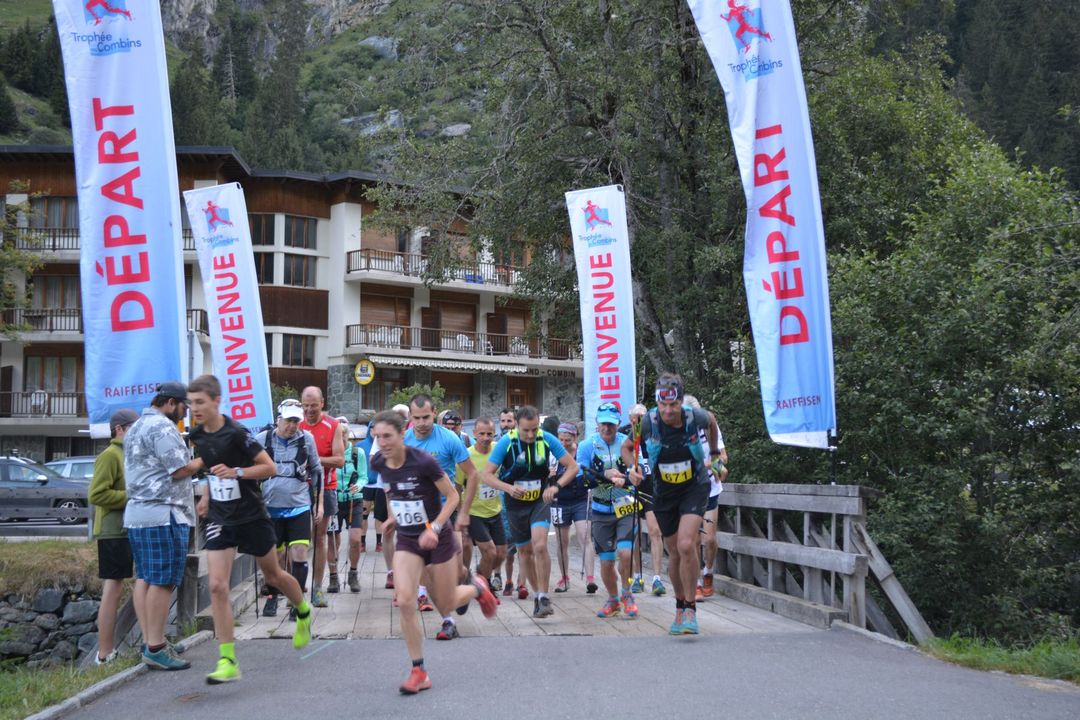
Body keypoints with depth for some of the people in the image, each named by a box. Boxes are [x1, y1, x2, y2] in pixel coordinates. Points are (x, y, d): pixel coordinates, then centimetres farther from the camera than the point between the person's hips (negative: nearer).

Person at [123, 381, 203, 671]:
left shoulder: (136, 428, 21)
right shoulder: (162, 427, -11)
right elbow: (179, 470, -14)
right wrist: (203, 460, 1)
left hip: (137, 512, 10)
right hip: (163, 513, -10)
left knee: (145, 578, 9)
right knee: (163, 581, -9)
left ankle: (149, 641, 11)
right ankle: (156, 648, -9)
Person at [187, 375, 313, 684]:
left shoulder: (236, 433, -19)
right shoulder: (197, 435, 1)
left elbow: (270, 467, -15)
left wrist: (235, 472, -27)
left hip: (251, 516, -4)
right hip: (220, 519, 4)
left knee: (273, 575, 15)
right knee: (217, 587, -10)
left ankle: (304, 612, 47)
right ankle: (227, 662, -8)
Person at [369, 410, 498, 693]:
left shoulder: (423, 462, -24)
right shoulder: (378, 463, -7)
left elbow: (452, 496, -14)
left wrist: (435, 527, -24)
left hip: (437, 538, -4)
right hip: (406, 540, 4)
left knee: (448, 601, 7)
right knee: (404, 601, -13)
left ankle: (477, 588, 44)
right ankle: (419, 672, -1)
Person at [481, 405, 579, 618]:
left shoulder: (547, 439, -12)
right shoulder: (506, 442, -15)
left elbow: (572, 467, -7)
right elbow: (487, 475, -14)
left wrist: (556, 486, -24)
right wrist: (509, 488, -31)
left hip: (540, 500, -1)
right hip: (516, 504, 1)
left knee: (540, 546, -21)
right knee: (525, 553, 10)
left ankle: (544, 597, -13)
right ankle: (538, 595, 27)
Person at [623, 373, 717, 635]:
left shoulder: (695, 417, -20)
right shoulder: (648, 422, -19)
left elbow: (710, 420, 7)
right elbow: (626, 447, 1)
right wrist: (632, 468, -18)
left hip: (694, 487, -2)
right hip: (664, 493, 2)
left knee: (686, 545, -22)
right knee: (674, 553, 10)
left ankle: (690, 609, -9)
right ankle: (680, 607, 32)